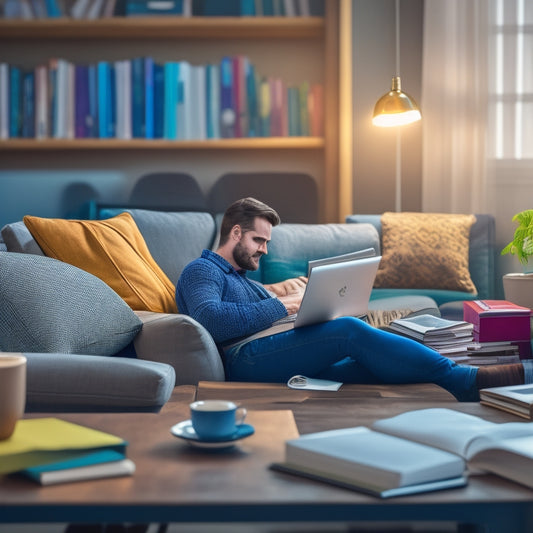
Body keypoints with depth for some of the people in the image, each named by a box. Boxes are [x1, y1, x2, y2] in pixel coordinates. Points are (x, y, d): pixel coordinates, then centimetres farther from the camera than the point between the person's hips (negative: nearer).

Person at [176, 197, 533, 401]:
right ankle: (476, 378, -28)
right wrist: (280, 306, -10)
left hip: (292, 367, 9)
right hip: (247, 359, -9)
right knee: (350, 330, -27)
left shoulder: (242, 279, 39)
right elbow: (211, 320, -13)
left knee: (374, 365, -16)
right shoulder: (201, 271, 9)